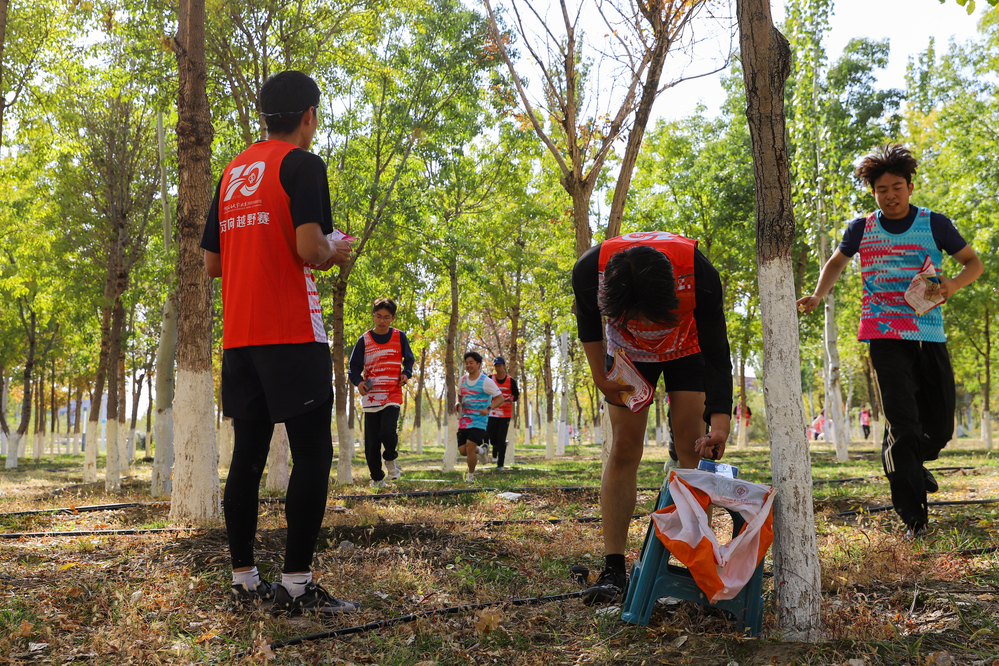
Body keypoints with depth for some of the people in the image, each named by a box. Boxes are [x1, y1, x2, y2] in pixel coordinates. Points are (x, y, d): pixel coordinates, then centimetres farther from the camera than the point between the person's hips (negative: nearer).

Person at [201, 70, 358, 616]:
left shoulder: (233, 172, 18)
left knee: (248, 456, 9)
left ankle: (244, 580, 14)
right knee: (312, 454, -4)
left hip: (239, 338, 7)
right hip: (292, 334, -7)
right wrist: (334, 254, 3)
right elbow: (309, 249, -17)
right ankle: (296, 585, -5)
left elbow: (212, 262, 18)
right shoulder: (302, 163, -4)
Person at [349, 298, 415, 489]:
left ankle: (390, 459, 11)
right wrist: (358, 381, -14)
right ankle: (376, 478, 18)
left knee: (387, 431, -21)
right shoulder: (364, 340, 2)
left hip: (393, 396, -1)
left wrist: (406, 374, -4)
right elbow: (354, 366, 5)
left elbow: (409, 359, 15)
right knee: (371, 441, 2)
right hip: (371, 397, 1)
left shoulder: (399, 337, 3)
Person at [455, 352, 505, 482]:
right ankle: (480, 450, 33)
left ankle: (471, 475, 2)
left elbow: (500, 398, -6)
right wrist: (458, 404, 2)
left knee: (470, 445, -18)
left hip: (479, 420, -5)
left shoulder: (486, 381, -7)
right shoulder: (462, 380, 10)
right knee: (462, 450, -1)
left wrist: (488, 409, -22)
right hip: (464, 420, 5)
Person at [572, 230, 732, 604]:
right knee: (623, 451, -6)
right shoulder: (590, 270, -36)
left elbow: (717, 352, -29)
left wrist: (720, 422, -38)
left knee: (692, 448, -9)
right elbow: (587, 319, -10)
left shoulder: (700, 275, -39)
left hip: (687, 350, -1)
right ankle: (613, 570, -5)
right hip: (627, 353, 1)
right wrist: (600, 377, -8)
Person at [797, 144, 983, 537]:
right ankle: (913, 517, -8)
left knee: (940, 427, 9)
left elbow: (974, 262, 10)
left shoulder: (934, 224, 1)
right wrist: (817, 296, 5)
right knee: (903, 425, -12)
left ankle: (912, 461, 44)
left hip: (930, 336, 2)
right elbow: (836, 262, 22)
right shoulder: (862, 229, 4)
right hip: (886, 337, -1)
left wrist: (952, 285, -12)